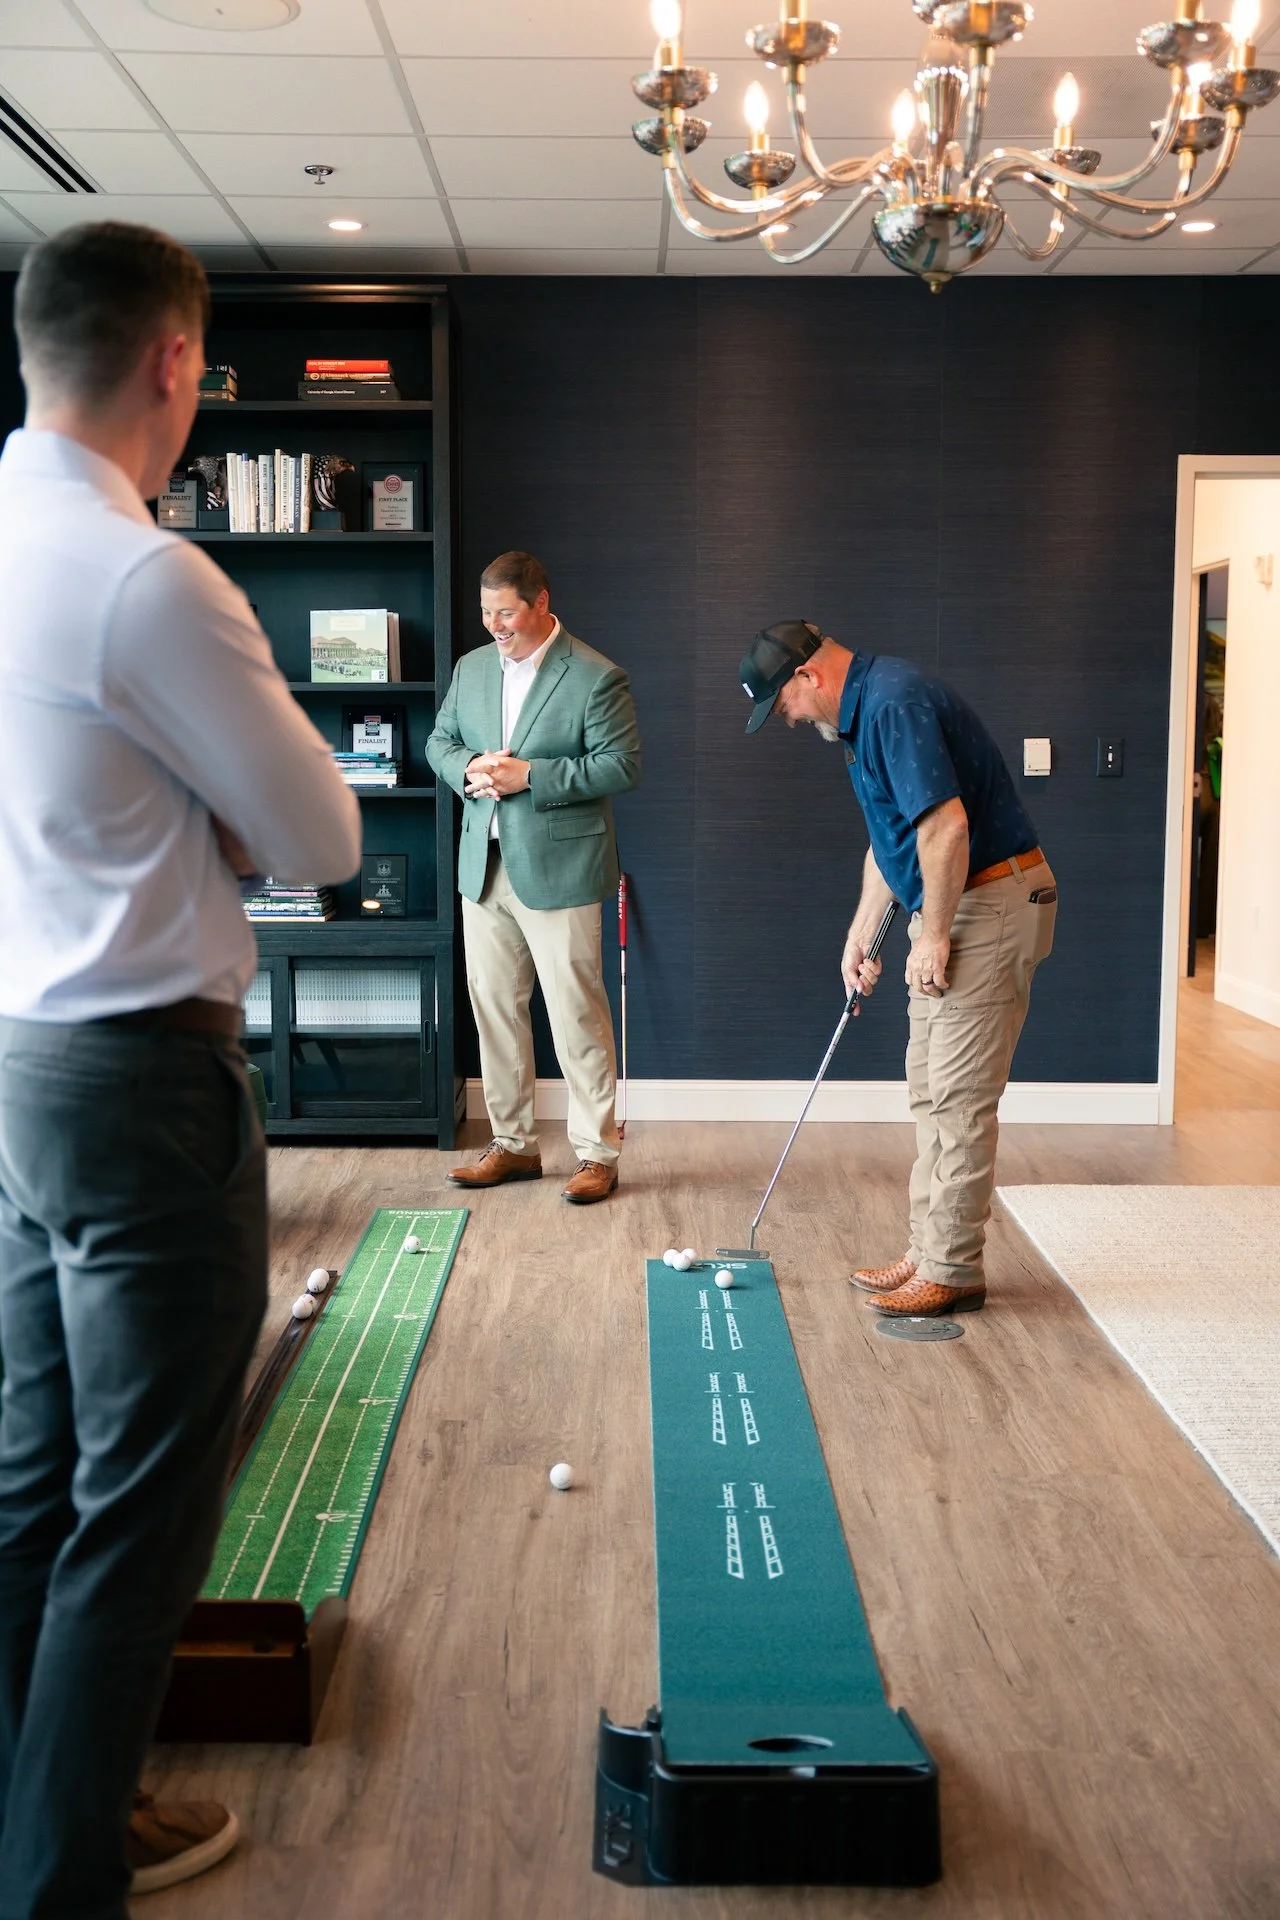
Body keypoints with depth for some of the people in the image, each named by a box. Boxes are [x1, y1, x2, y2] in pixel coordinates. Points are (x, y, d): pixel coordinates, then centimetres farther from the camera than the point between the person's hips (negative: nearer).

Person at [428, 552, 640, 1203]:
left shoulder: (596, 678, -8)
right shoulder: (472, 667, 11)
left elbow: (621, 765, -13)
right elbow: (439, 740, 17)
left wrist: (529, 775, -19)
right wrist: (467, 768, -6)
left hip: (557, 868, -6)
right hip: (483, 865, 6)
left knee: (578, 1015, -2)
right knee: (493, 1009, 11)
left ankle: (597, 1153, 8)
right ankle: (513, 1144, 23)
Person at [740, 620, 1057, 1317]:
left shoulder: (894, 704, -19)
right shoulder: (863, 712, 14)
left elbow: (947, 825, -27)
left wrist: (933, 937, -19)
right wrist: (860, 935, 19)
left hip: (992, 903, -11)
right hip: (953, 906, 11)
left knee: (958, 1097, -5)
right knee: (930, 1091, 13)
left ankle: (953, 1271, 5)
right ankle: (929, 1252, 21)